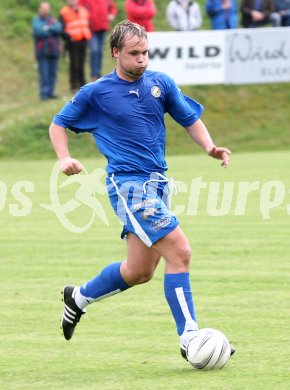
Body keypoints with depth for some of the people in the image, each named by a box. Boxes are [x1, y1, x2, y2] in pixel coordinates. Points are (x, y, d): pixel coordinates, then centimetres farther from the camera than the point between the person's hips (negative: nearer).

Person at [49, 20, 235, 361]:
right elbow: (58, 124, 9)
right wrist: (64, 158, -9)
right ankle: (190, 338, -14)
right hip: (127, 183, -6)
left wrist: (209, 147, -3)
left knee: (139, 271, 12)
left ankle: (79, 297, 37)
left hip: (156, 182, 6)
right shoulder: (96, 93, -2)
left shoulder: (161, 83, 8)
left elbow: (190, 119, 16)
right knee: (179, 252, -18)